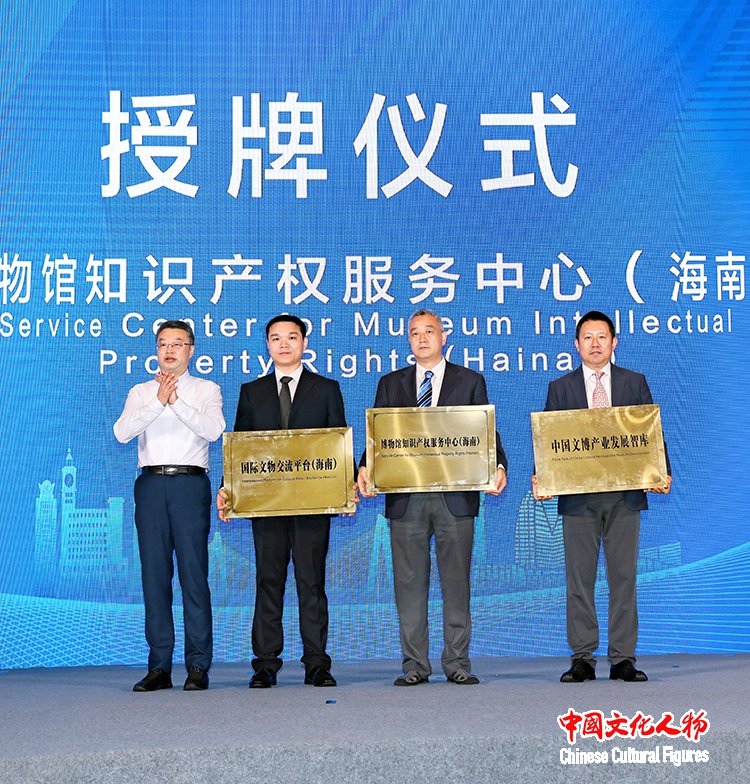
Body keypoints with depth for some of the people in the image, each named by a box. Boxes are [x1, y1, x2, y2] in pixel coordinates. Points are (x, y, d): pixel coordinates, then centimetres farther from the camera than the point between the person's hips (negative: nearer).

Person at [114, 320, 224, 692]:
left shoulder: (206, 390, 12)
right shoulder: (140, 392, 16)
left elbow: (213, 429, -7)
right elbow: (122, 432, -1)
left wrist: (177, 402, -18)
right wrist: (158, 402, -13)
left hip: (190, 483, -2)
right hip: (150, 483, 2)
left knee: (194, 573, -6)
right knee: (154, 574, 1)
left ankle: (198, 667, -2)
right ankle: (159, 667, 5)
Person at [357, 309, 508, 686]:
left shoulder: (470, 381, 10)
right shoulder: (391, 384, 14)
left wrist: (498, 465, -14)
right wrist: (365, 468, -10)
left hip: (456, 495, -1)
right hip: (405, 496, 2)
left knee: (456, 581, 2)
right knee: (409, 582, 4)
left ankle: (457, 663, 10)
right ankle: (415, 664, 11)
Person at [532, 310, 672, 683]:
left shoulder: (635, 382, 10)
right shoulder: (560, 388, 9)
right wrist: (541, 478, -10)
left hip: (625, 495, 0)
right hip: (577, 496, 0)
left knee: (623, 576, 3)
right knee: (579, 578, 3)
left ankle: (623, 659, 9)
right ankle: (582, 659, 10)